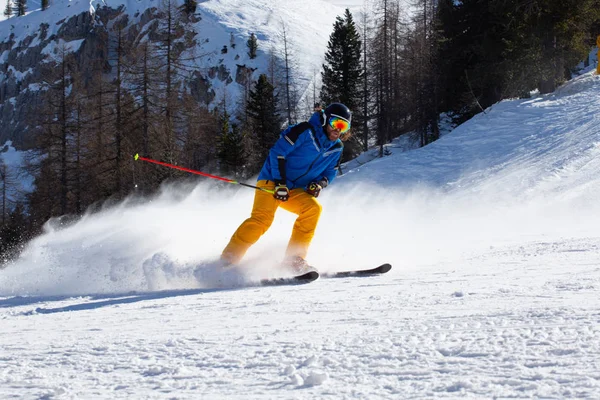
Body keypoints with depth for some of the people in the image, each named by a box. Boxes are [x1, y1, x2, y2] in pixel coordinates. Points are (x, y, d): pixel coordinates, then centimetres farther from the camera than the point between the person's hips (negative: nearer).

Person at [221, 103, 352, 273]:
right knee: (262, 218, -27)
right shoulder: (305, 131, -11)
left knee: (313, 208, -23)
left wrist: (320, 183, -4)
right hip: (272, 182, -6)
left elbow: (330, 172, 20)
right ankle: (227, 261, -25)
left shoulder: (336, 149, 8)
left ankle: (295, 258, -19)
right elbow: (277, 152, -13)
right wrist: (280, 182, -19)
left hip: (295, 191, 6)